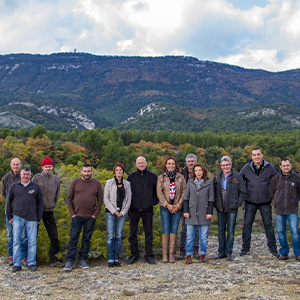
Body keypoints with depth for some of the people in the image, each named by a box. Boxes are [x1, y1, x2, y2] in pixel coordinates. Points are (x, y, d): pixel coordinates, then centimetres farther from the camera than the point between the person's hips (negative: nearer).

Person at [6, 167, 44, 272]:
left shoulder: (35, 187, 8)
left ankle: (31, 263, 9)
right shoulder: (14, 186, 9)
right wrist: (9, 217, 8)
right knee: (16, 241, 0)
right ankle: (17, 264, 6)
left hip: (31, 219, 0)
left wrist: (38, 218, 5)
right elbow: (9, 202, 14)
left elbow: (40, 203, 10)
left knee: (32, 242, 0)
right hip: (17, 218, 0)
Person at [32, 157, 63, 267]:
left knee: (54, 236, -3)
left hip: (49, 211, 3)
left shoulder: (56, 179, 5)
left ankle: (53, 259, 3)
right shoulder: (36, 178, -4)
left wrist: (52, 205, 13)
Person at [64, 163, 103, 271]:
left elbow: (100, 200, 6)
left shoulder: (97, 184, 6)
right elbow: (69, 198, 6)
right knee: (73, 239, -4)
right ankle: (69, 261, -1)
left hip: (90, 217, 1)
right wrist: (72, 213, -2)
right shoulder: (75, 183, 5)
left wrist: (95, 214, -3)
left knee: (86, 239, 6)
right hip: (77, 216, -1)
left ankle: (83, 260, 14)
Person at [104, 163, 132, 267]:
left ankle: (116, 259, 8)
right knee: (110, 236, -6)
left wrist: (123, 212, -3)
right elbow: (106, 198, -1)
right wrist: (114, 211, -8)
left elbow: (129, 199, 8)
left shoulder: (127, 184, 10)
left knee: (119, 236, 3)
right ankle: (110, 259, -2)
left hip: (122, 213, 2)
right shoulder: (109, 182, 3)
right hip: (110, 212, -2)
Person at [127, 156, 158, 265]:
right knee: (133, 233, 4)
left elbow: (157, 191, 13)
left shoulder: (152, 177, 6)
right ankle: (134, 254, 15)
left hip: (148, 210, 0)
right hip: (134, 209, 0)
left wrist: (154, 201, 1)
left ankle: (149, 255, 13)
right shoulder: (131, 176, 6)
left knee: (149, 233, 5)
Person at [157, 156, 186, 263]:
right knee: (166, 229, -4)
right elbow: (159, 192, -1)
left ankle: (172, 254, 3)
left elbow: (184, 192, 3)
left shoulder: (180, 177, 8)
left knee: (174, 229, -1)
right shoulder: (161, 178, 7)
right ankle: (165, 255, -1)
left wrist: (178, 205, -7)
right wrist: (167, 204, -11)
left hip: (177, 207, 1)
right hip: (165, 207, -1)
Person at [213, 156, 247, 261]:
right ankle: (221, 252, 17)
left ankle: (228, 252, 10)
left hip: (232, 209, -3)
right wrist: (216, 204, 4)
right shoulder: (217, 178, 9)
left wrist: (237, 204, -7)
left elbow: (243, 192, 1)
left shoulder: (237, 177, -1)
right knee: (221, 231, 8)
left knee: (230, 231, 1)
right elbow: (213, 192, 16)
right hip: (220, 209, 3)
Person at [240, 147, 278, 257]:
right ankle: (245, 248, 13)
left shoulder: (269, 167, -1)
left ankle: (273, 249, 15)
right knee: (247, 225, 3)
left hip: (265, 202, -1)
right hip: (250, 202, 1)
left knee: (268, 225, 5)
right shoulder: (246, 168, 0)